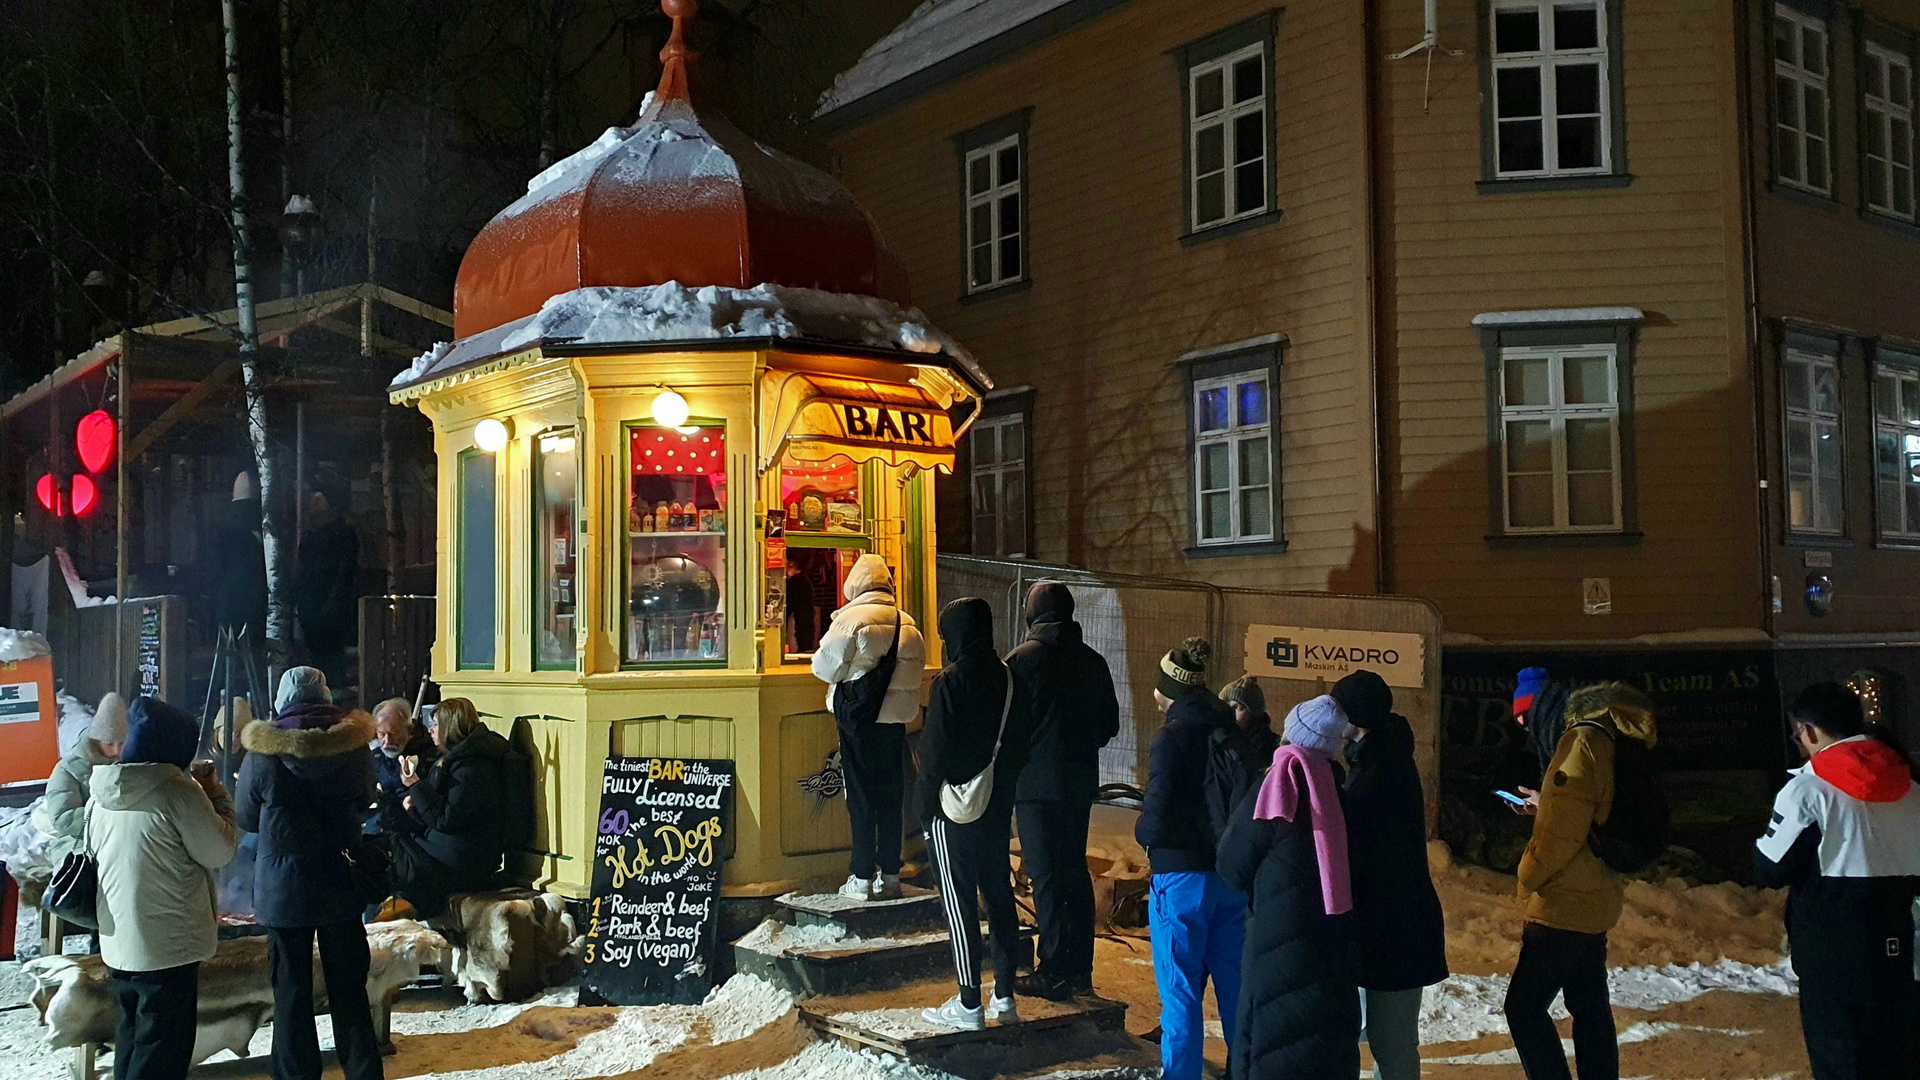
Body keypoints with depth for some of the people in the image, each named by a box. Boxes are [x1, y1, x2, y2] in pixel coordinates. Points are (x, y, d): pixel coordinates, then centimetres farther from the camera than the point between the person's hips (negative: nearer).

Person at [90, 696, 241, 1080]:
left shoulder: (102, 793, 3)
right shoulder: (177, 791, -20)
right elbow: (220, 850, -16)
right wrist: (216, 795, -4)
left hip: (118, 943, 7)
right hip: (169, 945, -7)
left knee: (132, 1035, 21)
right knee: (163, 1048, 2)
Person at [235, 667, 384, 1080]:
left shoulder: (262, 755, -10)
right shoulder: (355, 746, -5)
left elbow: (245, 817, 4)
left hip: (282, 888, -2)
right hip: (341, 886, 2)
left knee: (291, 992, 7)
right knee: (349, 989, 11)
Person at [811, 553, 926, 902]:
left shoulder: (850, 619, -12)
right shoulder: (907, 623, 4)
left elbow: (825, 667, -9)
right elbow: (917, 667, 11)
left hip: (859, 718, -4)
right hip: (895, 719, 4)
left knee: (861, 798, 2)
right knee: (892, 797, 11)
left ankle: (862, 880, 5)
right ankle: (890, 876, 16)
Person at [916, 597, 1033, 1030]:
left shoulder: (949, 683, -15)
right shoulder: (1008, 678, 4)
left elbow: (935, 752, -15)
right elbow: (1022, 743, 9)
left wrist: (925, 806, -6)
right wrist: (1005, 790, 16)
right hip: (998, 807, 6)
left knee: (959, 901, 0)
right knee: (999, 895, 13)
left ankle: (969, 1005, 2)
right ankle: (1005, 997, 19)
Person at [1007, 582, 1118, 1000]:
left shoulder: (1021, 659, -10)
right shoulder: (1093, 662, 6)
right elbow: (1110, 724, 11)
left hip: (1036, 781, -5)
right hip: (1080, 781, 5)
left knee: (1045, 875, -1)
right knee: (1076, 871, 14)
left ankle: (1053, 972, 0)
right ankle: (1080, 968, 19)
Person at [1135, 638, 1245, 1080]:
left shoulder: (1173, 737, -17)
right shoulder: (1234, 732, 2)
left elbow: (1157, 819, -18)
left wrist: (1142, 832, 2)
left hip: (1182, 875, -6)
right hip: (1233, 873, 7)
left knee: (1180, 992, 3)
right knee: (1234, 982, 18)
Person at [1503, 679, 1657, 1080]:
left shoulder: (1582, 740, -17)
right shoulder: (1612, 743, 11)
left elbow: (1563, 831, -22)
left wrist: (1528, 879, -11)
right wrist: (1544, 806, 20)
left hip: (1563, 904, -10)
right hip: (1595, 900, 10)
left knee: (1524, 1006, -5)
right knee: (1590, 1006, 15)